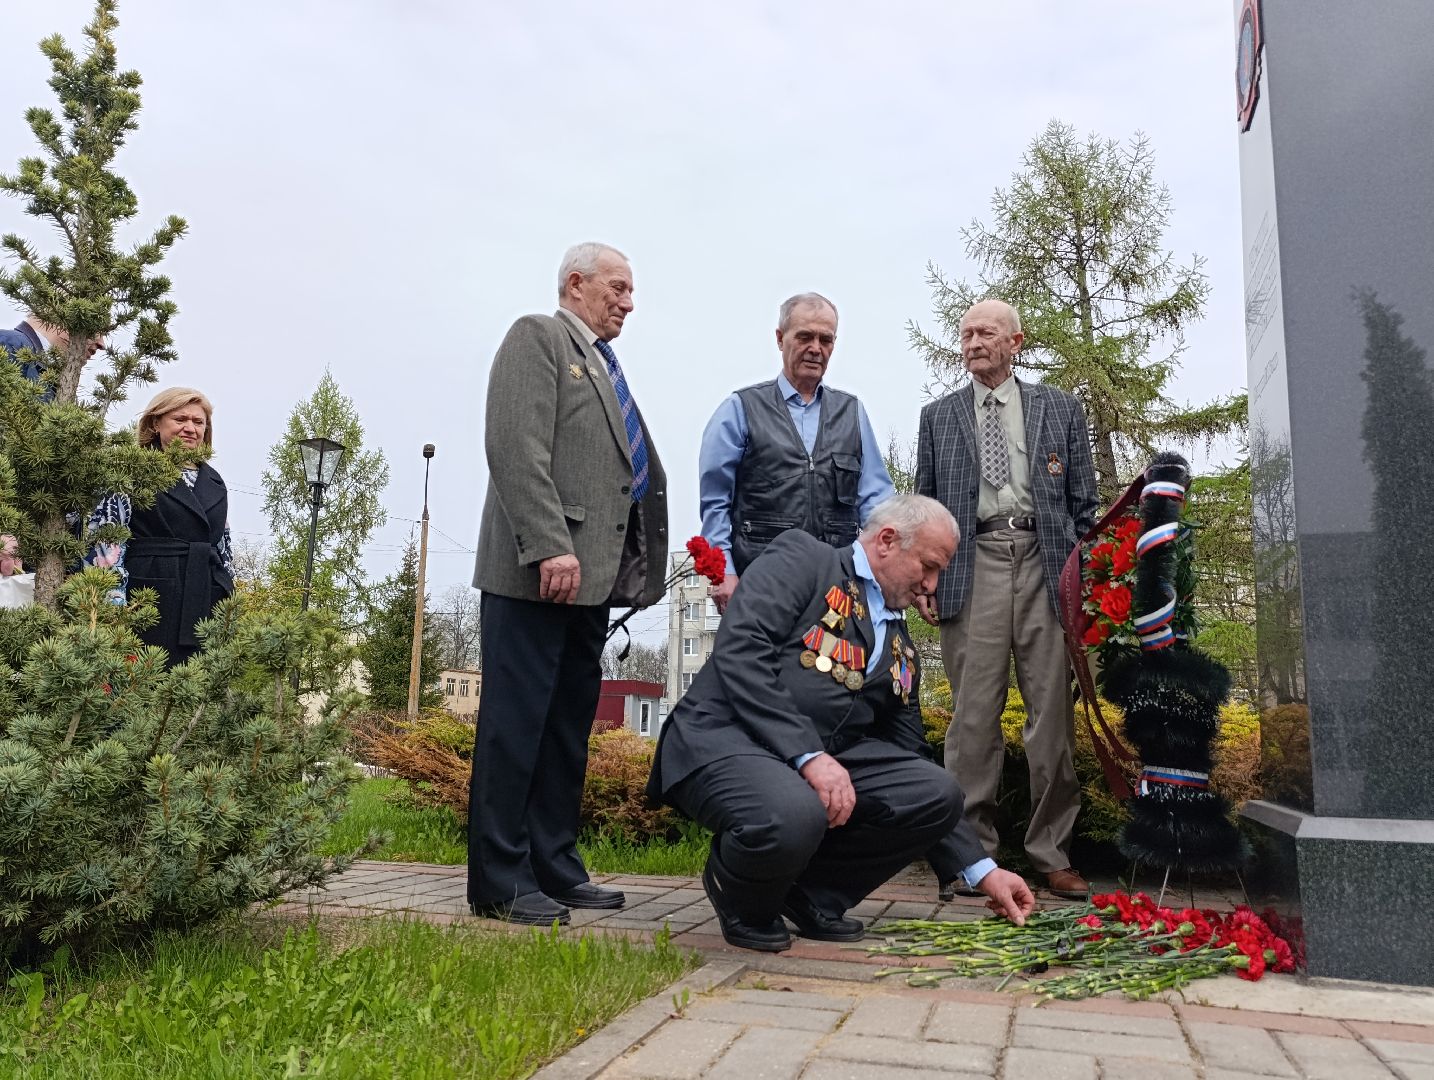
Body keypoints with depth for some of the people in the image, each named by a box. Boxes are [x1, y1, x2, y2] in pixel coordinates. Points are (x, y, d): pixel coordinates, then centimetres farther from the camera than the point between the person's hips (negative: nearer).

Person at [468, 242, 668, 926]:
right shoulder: (537, 337, -1)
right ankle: (499, 883, 4)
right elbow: (518, 450, -14)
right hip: (538, 571, -9)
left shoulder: (604, 364, 25)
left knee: (570, 724, 11)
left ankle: (554, 868, 19)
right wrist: (550, 547, -22)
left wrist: (638, 567, 13)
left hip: (591, 574, 9)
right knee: (517, 721, -4)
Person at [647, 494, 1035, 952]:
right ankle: (746, 903, 1)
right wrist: (808, 755, -24)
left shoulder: (901, 651, 18)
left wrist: (982, 870, 14)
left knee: (939, 792, -13)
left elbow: (909, 763, 20)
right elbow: (740, 650, -17)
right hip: (729, 739, -7)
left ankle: (812, 892, 8)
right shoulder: (801, 559, -2)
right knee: (793, 817, -37)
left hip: (821, 759, 7)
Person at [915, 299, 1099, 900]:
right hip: (972, 566, 0)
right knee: (974, 713, -2)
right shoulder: (938, 417, 17)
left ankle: (1052, 856, 10)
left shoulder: (1060, 410, 15)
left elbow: (1085, 501, 13)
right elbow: (925, 505, 14)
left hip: (1045, 563, 0)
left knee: (1052, 711, 0)